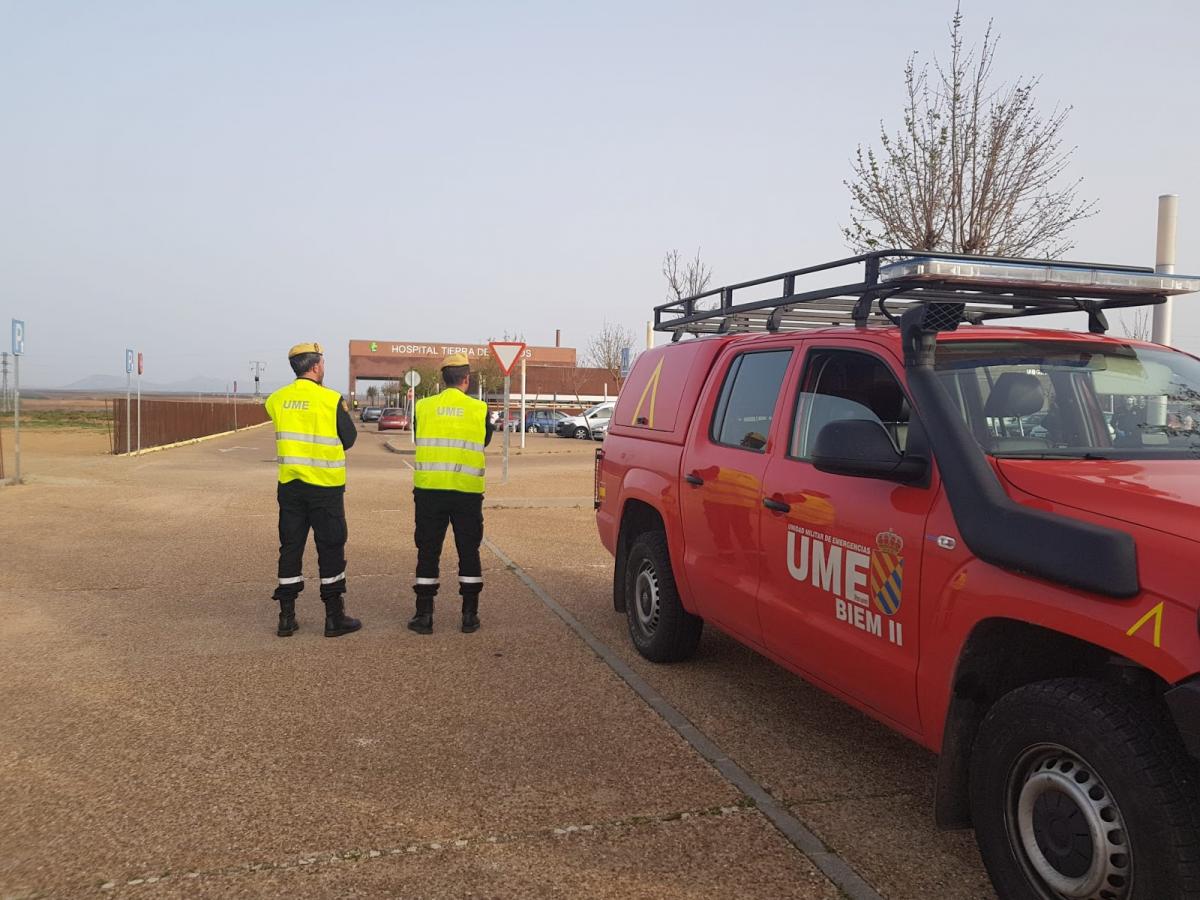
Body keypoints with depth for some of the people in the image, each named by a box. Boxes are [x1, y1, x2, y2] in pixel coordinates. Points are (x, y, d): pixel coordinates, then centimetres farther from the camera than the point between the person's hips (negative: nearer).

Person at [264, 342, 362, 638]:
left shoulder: (276, 400, 1)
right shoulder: (331, 400, -12)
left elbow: (285, 431, 10)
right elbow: (349, 439, -5)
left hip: (289, 486, 4)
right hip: (325, 487, -4)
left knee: (290, 548, 11)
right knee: (331, 549, 5)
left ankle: (287, 617, 16)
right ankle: (334, 617, 10)